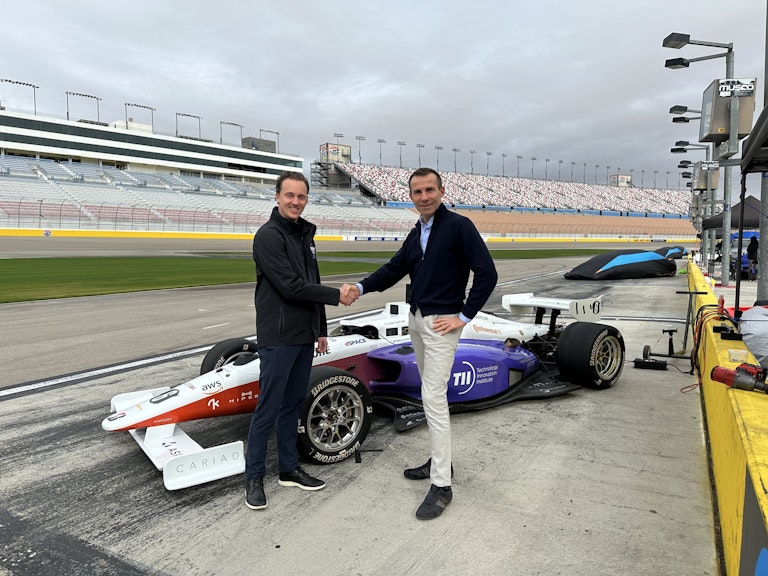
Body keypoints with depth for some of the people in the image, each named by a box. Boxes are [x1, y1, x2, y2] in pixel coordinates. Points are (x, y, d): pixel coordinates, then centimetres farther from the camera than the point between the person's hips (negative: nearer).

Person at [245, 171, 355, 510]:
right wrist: (337, 295, -13)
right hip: (278, 339, -8)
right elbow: (291, 287, -20)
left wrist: (321, 330, 17)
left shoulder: (305, 235, 13)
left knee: (292, 406, 15)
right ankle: (254, 476, 16)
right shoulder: (269, 235, -13)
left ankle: (289, 469, 27)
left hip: (304, 338, 8)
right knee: (268, 410, 1)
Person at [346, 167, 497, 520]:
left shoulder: (459, 226, -11)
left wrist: (464, 317, -16)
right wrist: (362, 287, -7)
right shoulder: (416, 233, 12)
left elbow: (486, 273, -16)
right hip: (416, 320, 8)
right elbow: (394, 269, 9)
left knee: (433, 398, -11)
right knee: (432, 393, 16)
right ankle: (440, 460, 30)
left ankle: (441, 485, -2)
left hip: (441, 324, -8)